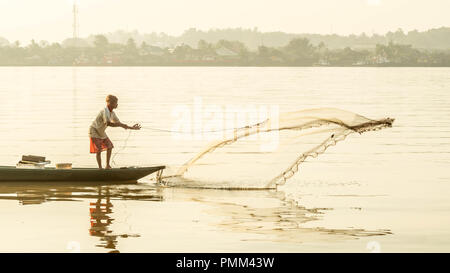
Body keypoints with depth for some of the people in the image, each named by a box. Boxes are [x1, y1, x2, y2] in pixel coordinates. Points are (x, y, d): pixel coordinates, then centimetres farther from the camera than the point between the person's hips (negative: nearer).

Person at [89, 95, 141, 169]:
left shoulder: (112, 113, 0)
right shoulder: (104, 111, -28)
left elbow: (119, 123, 8)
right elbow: (108, 123, -41)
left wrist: (131, 128, 2)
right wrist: (121, 125, -42)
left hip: (101, 132, 9)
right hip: (94, 132, -9)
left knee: (109, 146, 9)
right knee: (98, 150, -12)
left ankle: (107, 166, 17)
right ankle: (100, 167, -3)